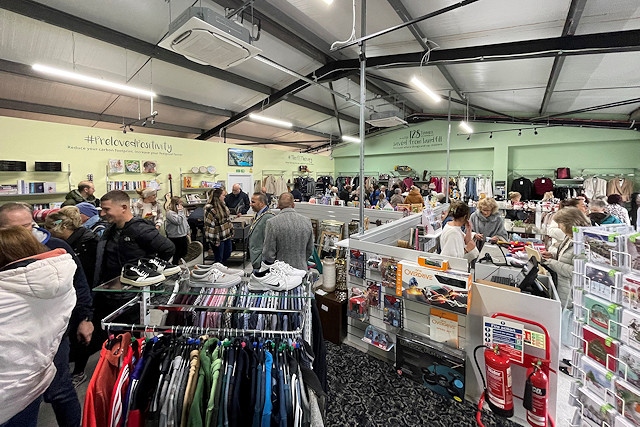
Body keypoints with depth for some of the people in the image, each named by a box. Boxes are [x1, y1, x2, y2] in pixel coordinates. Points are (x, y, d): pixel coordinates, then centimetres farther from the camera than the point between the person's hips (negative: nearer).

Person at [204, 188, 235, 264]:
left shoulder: (223, 205, 7)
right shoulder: (210, 209, -19)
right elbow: (209, 225, -20)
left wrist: (231, 230, 13)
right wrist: (215, 240, -20)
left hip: (227, 235, 8)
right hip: (218, 238, -8)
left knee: (227, 254, 18)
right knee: (219, 259, 4)